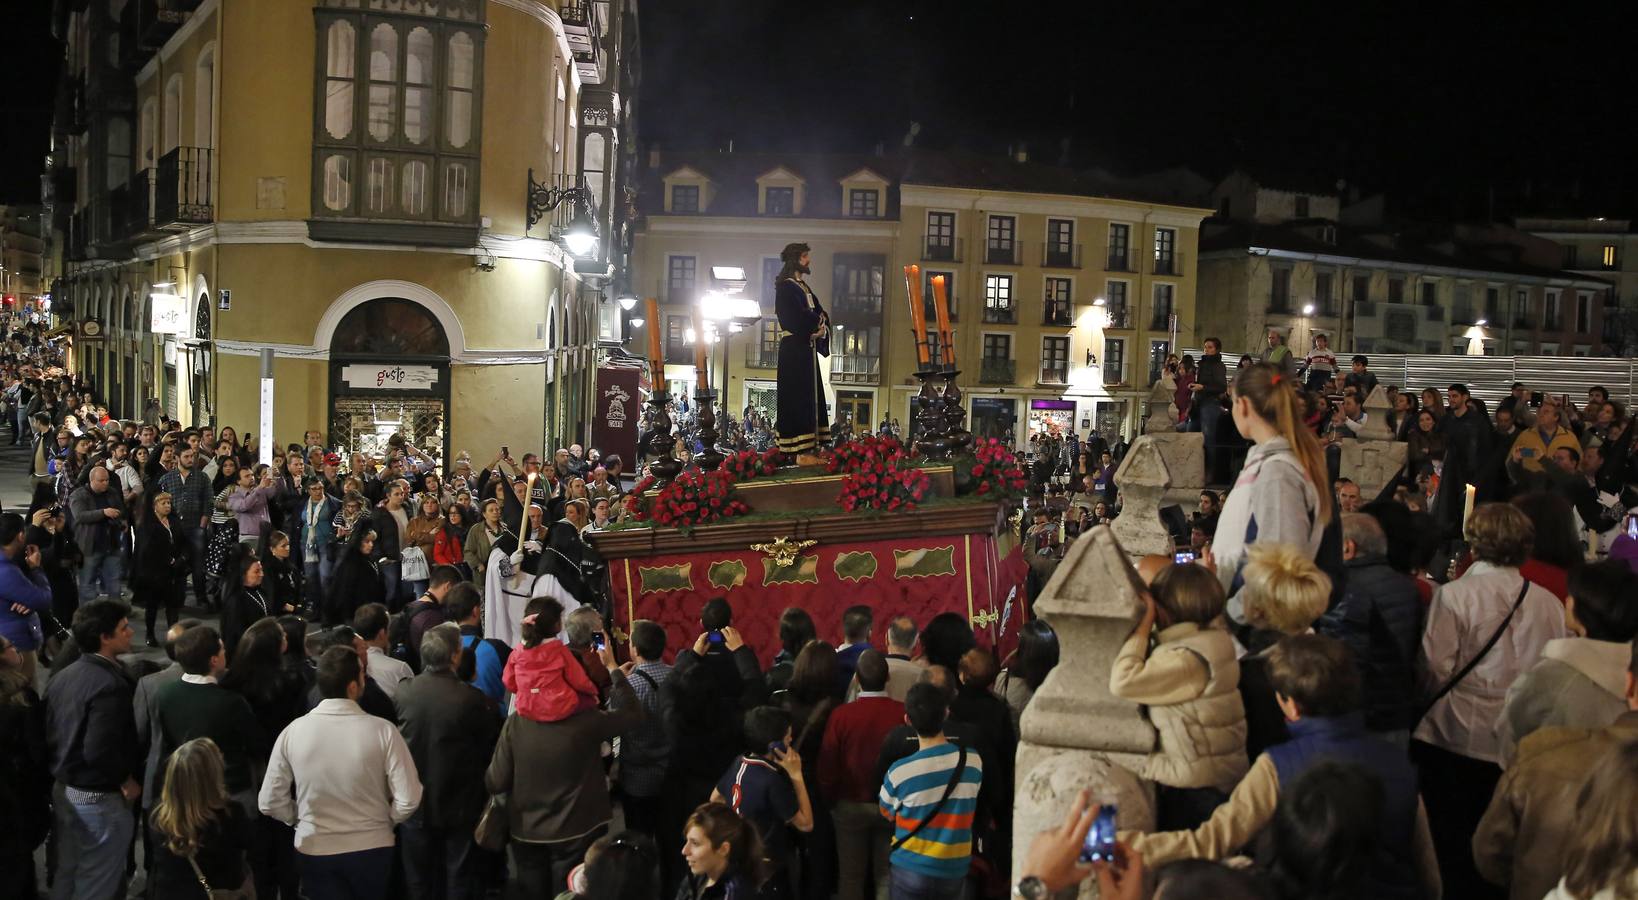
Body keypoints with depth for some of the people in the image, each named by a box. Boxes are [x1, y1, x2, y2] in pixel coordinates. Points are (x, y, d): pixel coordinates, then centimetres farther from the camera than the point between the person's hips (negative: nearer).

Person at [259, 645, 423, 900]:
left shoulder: (293, 732, -12)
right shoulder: (382, 731, -17)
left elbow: (270, 803, -5)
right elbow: (408, 799, -16)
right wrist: (385, 821, 4)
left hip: (314, 850, 0)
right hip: (372, 849, 0)